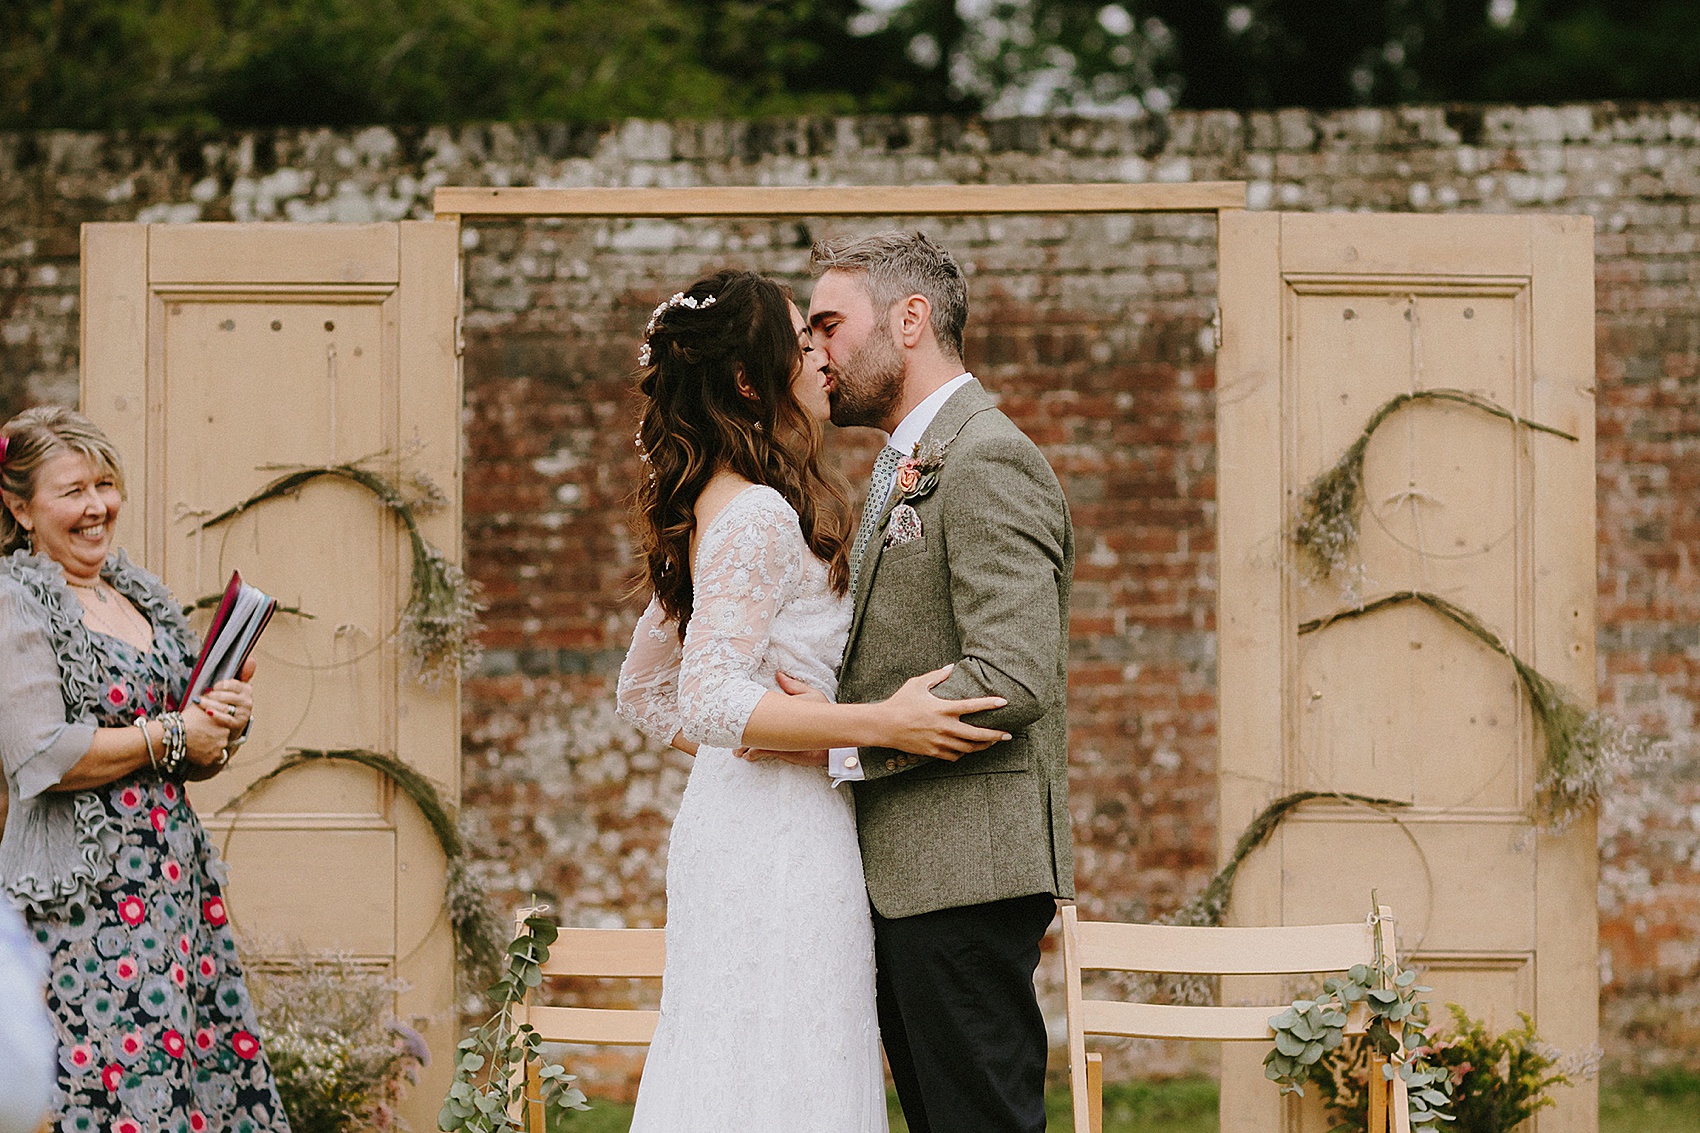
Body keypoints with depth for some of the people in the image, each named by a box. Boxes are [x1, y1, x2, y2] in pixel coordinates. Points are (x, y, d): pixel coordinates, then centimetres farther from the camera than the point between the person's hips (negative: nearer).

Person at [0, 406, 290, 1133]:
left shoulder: (142, 594, 17)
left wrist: (225, 726, 2)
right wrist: (171, 737, -10)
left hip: (176, 877, 7)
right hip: (87, 897, -7)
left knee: (217, 1072, 2)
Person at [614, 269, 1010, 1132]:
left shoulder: (711, 509, 15)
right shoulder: (759, 515, -15)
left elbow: (642, 694, 21)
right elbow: (709, 701, -23)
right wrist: (881, 724, -24)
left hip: (733, 824, 10)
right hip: (780, 839, -10)